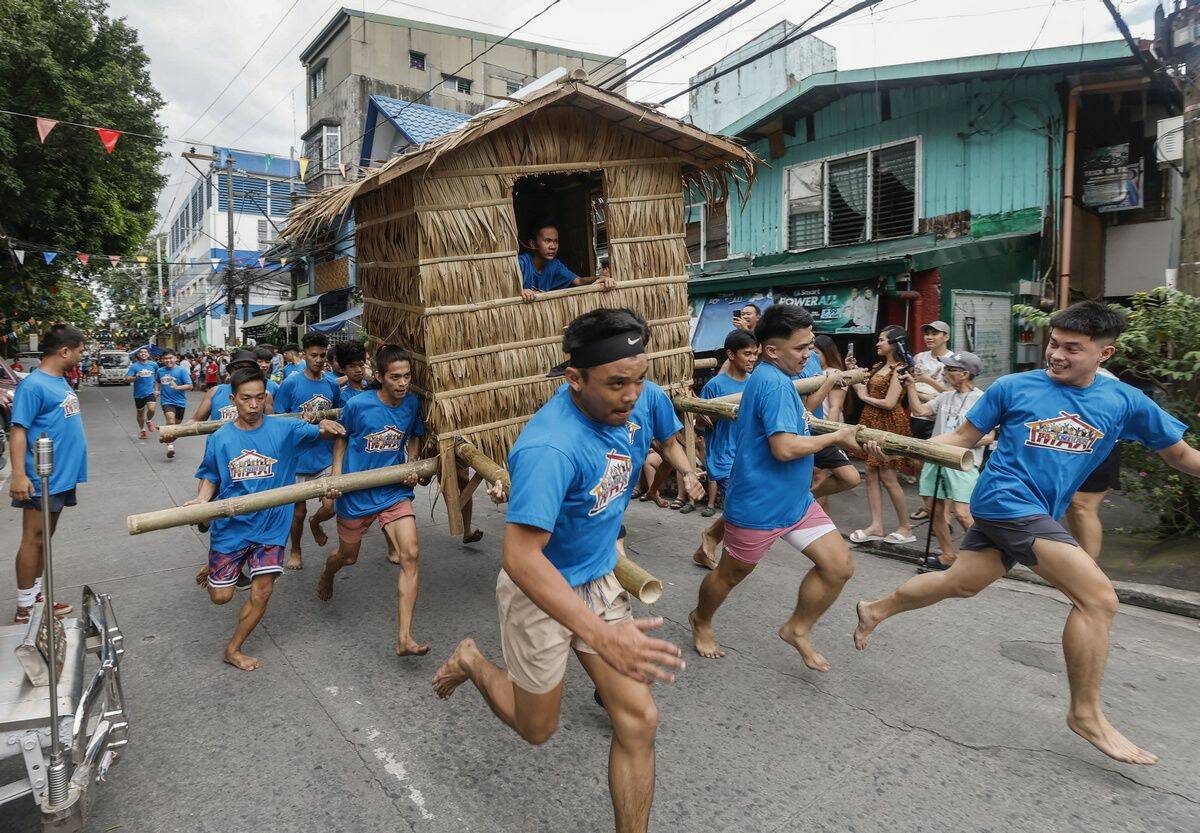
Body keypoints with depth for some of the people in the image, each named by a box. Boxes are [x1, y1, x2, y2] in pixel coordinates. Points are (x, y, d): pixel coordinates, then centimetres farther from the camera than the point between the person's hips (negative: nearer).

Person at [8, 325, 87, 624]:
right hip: (41, 480, -9)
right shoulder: (33, 385, -16)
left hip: (62, 477, 9)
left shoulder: (60, 381, 10)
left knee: (45, 538, 16)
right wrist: (18, 475, -26)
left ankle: (35, 597, 28)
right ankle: (24, 610, 10)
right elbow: (18, 431, -20)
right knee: (33, 540, 0)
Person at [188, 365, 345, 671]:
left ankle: (233, 650, 22)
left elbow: (319, 433, -8)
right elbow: (210, 478, 7)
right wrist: (201, 500, -14)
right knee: (221, 596, 7)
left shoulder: (284, 429, -7)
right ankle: (211, 569, 43)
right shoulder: (219, 438, -4)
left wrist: (325, 426, -32)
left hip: (269, 525, 0)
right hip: (230, 526, 0)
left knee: (262, 592, -1)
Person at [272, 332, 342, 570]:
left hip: (325, 458, 2)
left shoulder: (332, 383, 2)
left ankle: (315, 523, 30)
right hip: (298, 458, -2)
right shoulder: (291, 383, -8)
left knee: (331, 506, -6)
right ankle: (295, 551, 35)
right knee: (299, 511, 10)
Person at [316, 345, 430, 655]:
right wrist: (336, 476, -6)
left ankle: (404, 638, -11)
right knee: (348, 556, 18)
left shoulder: (412, 403, -6)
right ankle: (326, 575, 59)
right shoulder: (357, 404, -15)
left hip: (395, 491, 2)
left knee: (410, 554, -16)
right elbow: (342, 438, 2)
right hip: (356, 491, -2)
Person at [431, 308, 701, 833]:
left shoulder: (644, 399, -13)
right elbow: (520, 558, -42)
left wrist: (685, 470, 0)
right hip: (539, 591, -5)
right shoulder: (550, 448, -36)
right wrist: (600, 634, -49)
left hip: (599, 579, 6)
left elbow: (666, 436, 14)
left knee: (639, 721, 3)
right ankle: (471, 662, 42)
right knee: (537, 730, 16)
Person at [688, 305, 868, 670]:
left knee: (840, 567, 5)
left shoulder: (773, 377, 10)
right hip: (759, 505, -9)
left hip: (795, 500, 10)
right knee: (731, 574, 13)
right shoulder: (773, 382, -23)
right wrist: (837, 437, -15)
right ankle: (701, 620, 41)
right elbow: (785, 448, -29)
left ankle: (798, 629, 25)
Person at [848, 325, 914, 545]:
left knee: (887, 477, -3)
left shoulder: (898, 369, -11)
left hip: (888, 425, -8)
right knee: (871, 474, 5)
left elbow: (889, 403, -17)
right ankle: (876, 526, 8)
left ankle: (906, 527, 10)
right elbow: (865, 391, 11)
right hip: (872, 423, 8)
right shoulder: (878, 367, 14)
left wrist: (864, 397, -7)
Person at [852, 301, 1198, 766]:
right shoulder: (1013, 387, -3)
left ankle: (875, 611, 36)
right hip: (1007, 500, -5)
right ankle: (1086, 714, 4)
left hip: (1039, 513, 5)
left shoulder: (1125, 402, 5)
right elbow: (964, 437, 4)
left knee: (960, 585, 15)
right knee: (1098, 597, -13)